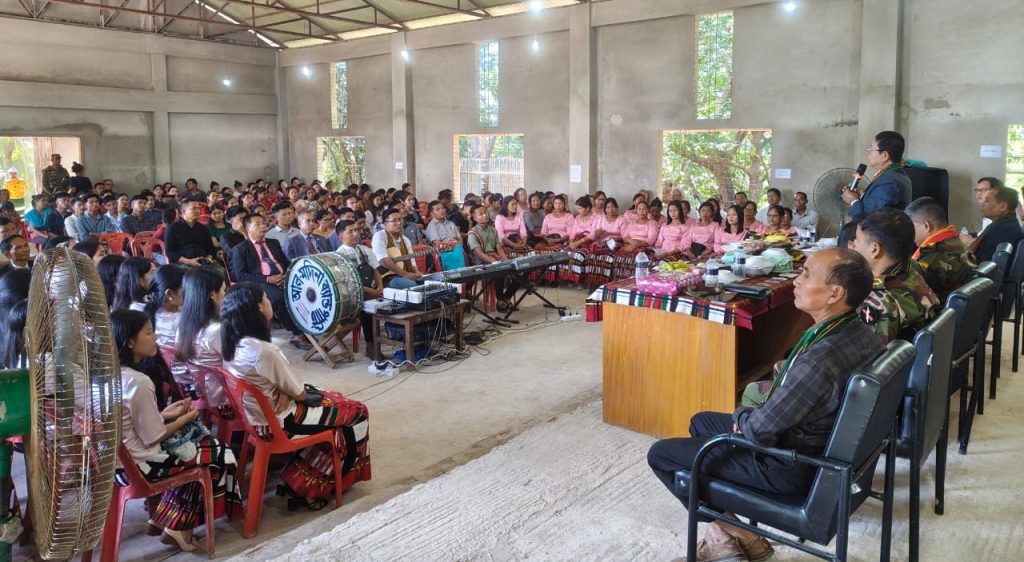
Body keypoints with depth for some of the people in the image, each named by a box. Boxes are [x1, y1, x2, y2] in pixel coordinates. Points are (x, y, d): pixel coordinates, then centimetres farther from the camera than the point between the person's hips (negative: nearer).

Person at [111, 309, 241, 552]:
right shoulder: (140, 382, -28)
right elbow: (154, 438, -21)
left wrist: (165, 413, 6)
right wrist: (186, 418, -6)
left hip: (126, 454, 9)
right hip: (143, 462, -9)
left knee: (204, 444, 22)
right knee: (220, 455, 7)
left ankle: (160, 516, 23)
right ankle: (178, 526, 17)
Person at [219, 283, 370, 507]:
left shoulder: (232, 342, -5)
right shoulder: (264, 351, -32)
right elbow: (299, 393, -17)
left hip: (256, 412, 9)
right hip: (277, 420, -9)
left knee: (336, 400, 22)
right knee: (357, 412, 5)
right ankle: (312, 487, 15)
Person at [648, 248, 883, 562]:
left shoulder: (819, 361, -35)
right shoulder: (858, 332, -7)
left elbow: (759, 432, -24)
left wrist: (741, 416, -4)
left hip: (791, 467, -9)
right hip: (824, 447, 9)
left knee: (660, 454, 1)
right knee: (701, 422, 24)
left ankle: (730, 532, 13)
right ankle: (724, 534, 20)